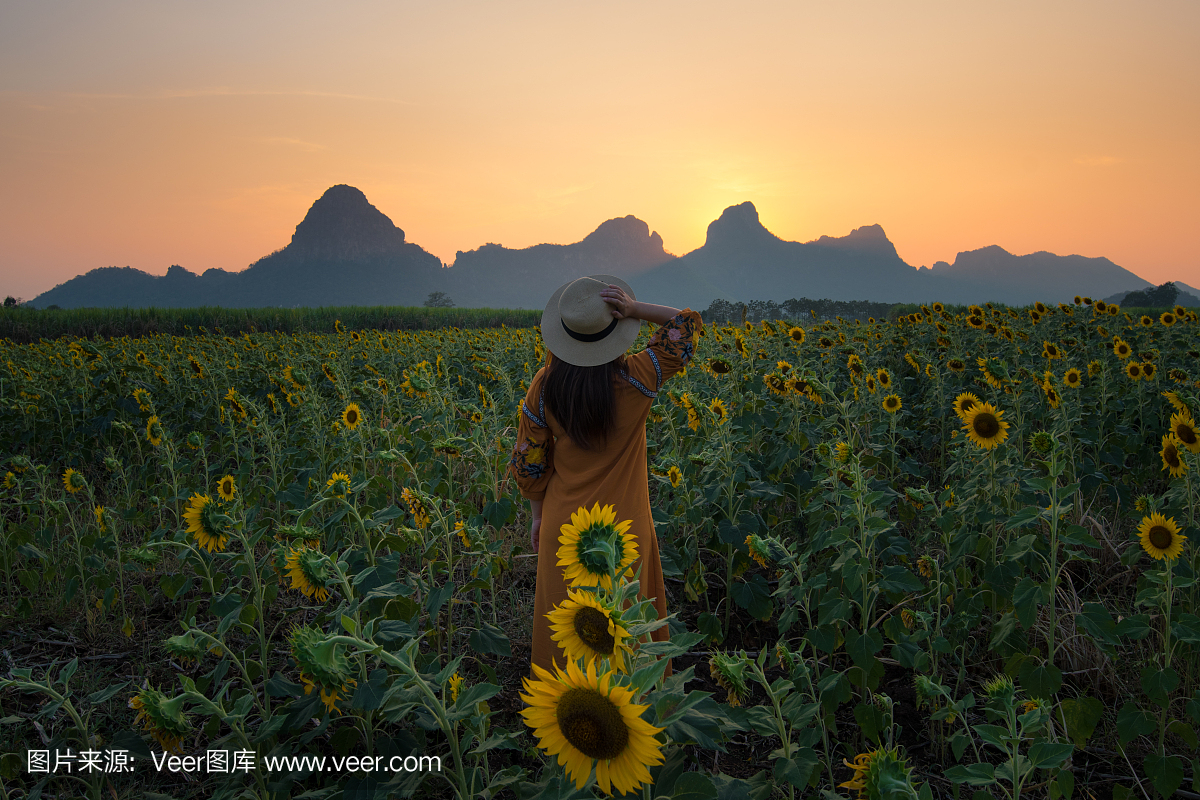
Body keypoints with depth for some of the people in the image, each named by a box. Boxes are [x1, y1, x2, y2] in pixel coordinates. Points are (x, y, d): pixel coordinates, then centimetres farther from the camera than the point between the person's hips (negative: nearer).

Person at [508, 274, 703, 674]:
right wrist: (636, 309, -18)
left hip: (564, 525, 2)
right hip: (624, 528, -2)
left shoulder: (544, 385, -10)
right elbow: (688, 324, -4)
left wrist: (537, 516, 13)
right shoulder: (635, 380, -17)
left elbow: (529, 464, -2)